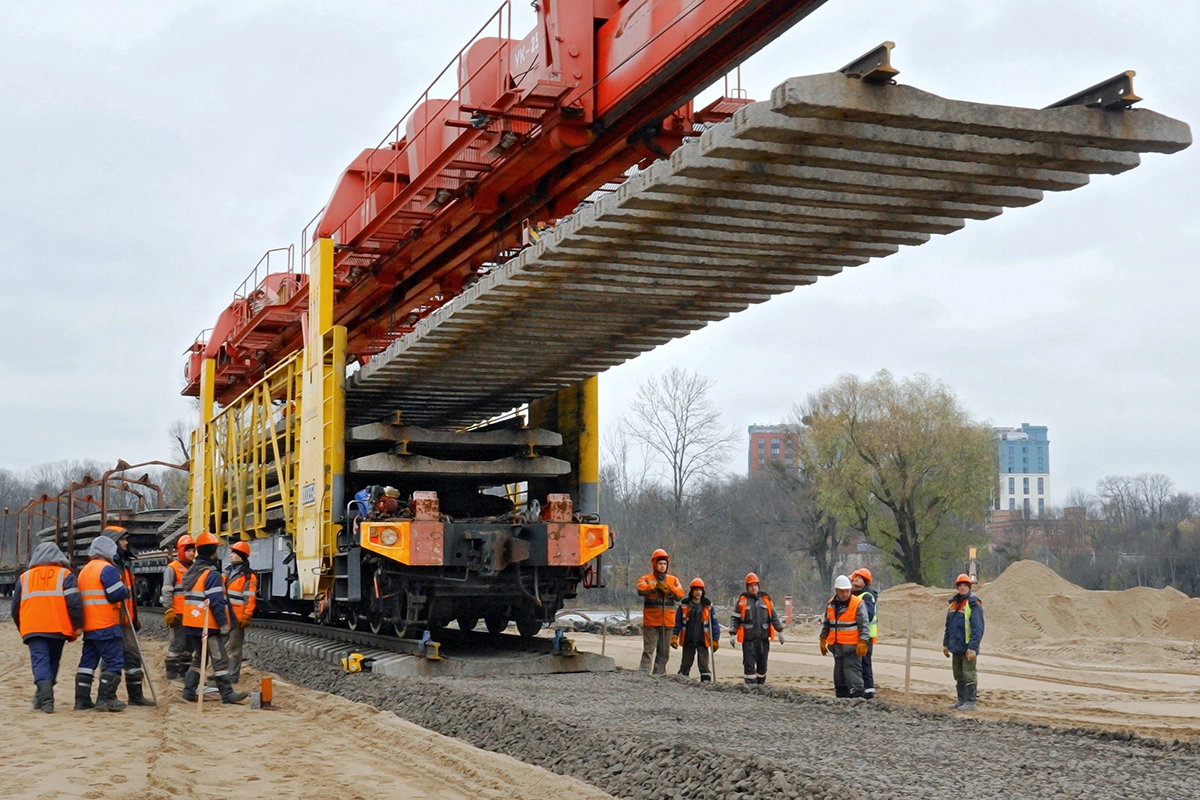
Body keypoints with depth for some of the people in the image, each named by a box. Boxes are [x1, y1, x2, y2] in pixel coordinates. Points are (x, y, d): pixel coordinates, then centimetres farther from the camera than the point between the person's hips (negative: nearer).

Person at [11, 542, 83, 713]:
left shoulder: (24, 577, 16)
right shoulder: (65, 574, 6)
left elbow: (15, 607, 20)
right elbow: (74, 603, -5)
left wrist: (21, 628, 32)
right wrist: (78, 626, 1)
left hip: (32, 628, 1)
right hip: (58, 628, -1)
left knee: (40, 662, -5)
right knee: (52, 662, 15)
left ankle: (46, 698, -24)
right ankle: (43, 698, 21)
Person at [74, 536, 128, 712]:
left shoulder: (83, 571, 18)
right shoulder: (108, 569, -10)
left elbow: (80, 597, 22)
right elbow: (116, 594, -16)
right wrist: (126, 591, 3)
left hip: (88, 626, 8)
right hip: (107, 626, -8)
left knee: (87, 661, 10)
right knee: (114, 661, -4)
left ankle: (82, 699, 10)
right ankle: (105, 698, -8)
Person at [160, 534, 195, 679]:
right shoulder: (172, 568, -5)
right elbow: (166, 592, -9)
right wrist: (169, 611, -15)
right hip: (178, 614, -7)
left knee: (189, 643, 11)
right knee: (177, 642, -8)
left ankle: (184, 670, 18)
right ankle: (172, 671, -3)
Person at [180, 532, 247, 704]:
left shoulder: (190, 572, 13)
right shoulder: (212, 575, -16)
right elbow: (216, 602, -21)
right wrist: (224, 624, -17)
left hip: (191, 624, 9)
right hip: (209, 625, -9)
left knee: (198, 657, 17)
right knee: (220, 659, -5)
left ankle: (189, 691, 13)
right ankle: (227, 694, -4)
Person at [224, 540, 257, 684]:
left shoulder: (248, 576, -10)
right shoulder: (229, 573, 17)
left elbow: (250, 599, -15)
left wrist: (246, 618, -19)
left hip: (237, 617, -9)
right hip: (225, 615, 9)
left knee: (235, 647, -4)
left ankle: (233, 676, 0)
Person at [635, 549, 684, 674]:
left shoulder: (673, 580, 12)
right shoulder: (646, 579, 1)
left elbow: (680, 595, -2)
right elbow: (641, 590, -20)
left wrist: (668, 589, -16)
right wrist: (655, 586, -29)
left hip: (667, 622, 4)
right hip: (651, 622, -4)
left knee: (664, 652, 9)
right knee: (648, 650, -9)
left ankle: (659, 674, 17)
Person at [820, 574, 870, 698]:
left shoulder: (858, 604, -10)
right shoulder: (830, 604, 8)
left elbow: (864, 625, -13)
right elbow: (826, 624, 19)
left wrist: (862, 643, -20)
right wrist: (823, 640, 17)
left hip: (851, 647, -7)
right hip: (836, 647, 7)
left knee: (852, 674, -13)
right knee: (839, 677, 14)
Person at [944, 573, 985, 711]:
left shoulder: (974, 603, -11)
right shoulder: (954, 602, 13)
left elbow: (978, 628, -16)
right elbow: (948, 626, 19)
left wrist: (972, 647, -21)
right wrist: (946, 644, 17)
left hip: (967, 648, -8)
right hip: (955, 648, 8)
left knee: (969, 675, -3)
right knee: (959, 676, 14)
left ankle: (970, 702, 1)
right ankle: (961, 700, 22)